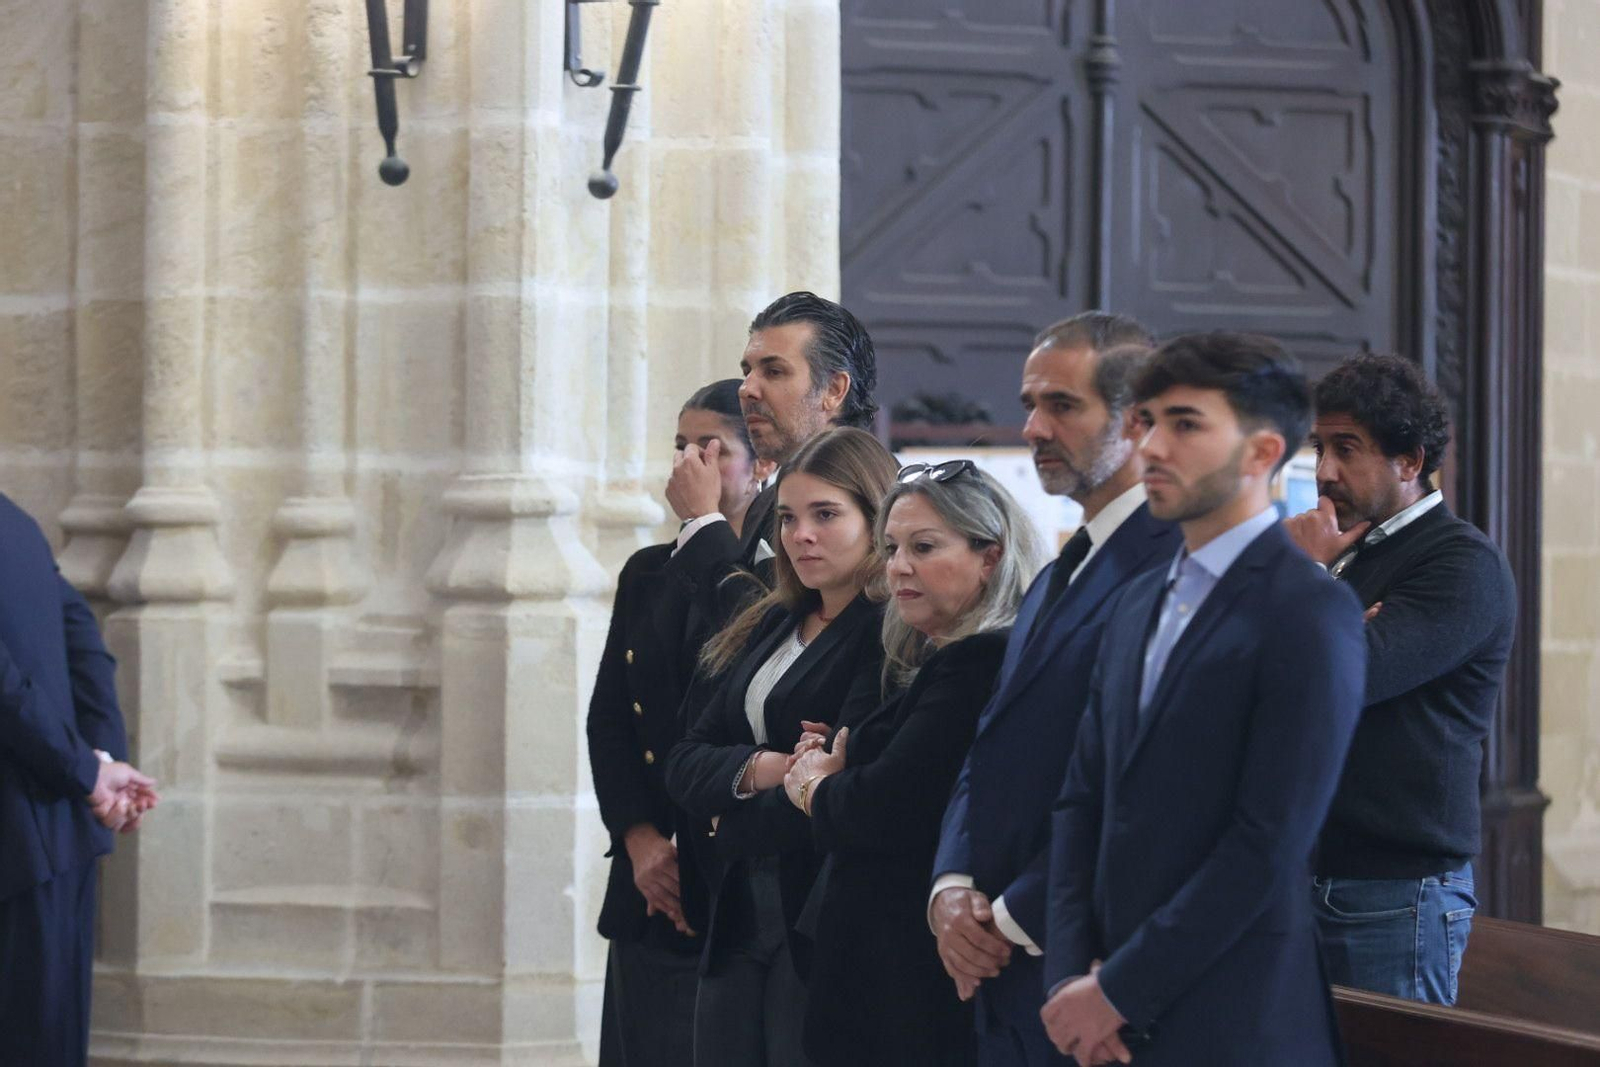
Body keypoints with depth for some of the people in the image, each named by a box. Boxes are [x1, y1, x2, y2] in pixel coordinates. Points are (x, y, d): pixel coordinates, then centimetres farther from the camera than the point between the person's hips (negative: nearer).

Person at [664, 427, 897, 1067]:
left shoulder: (893, 636, -10)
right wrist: (759, 770, -11)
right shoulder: (771, 625, 16)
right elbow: (686, 766, 11)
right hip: (739, 925, 7)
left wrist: (733, 827, -2)